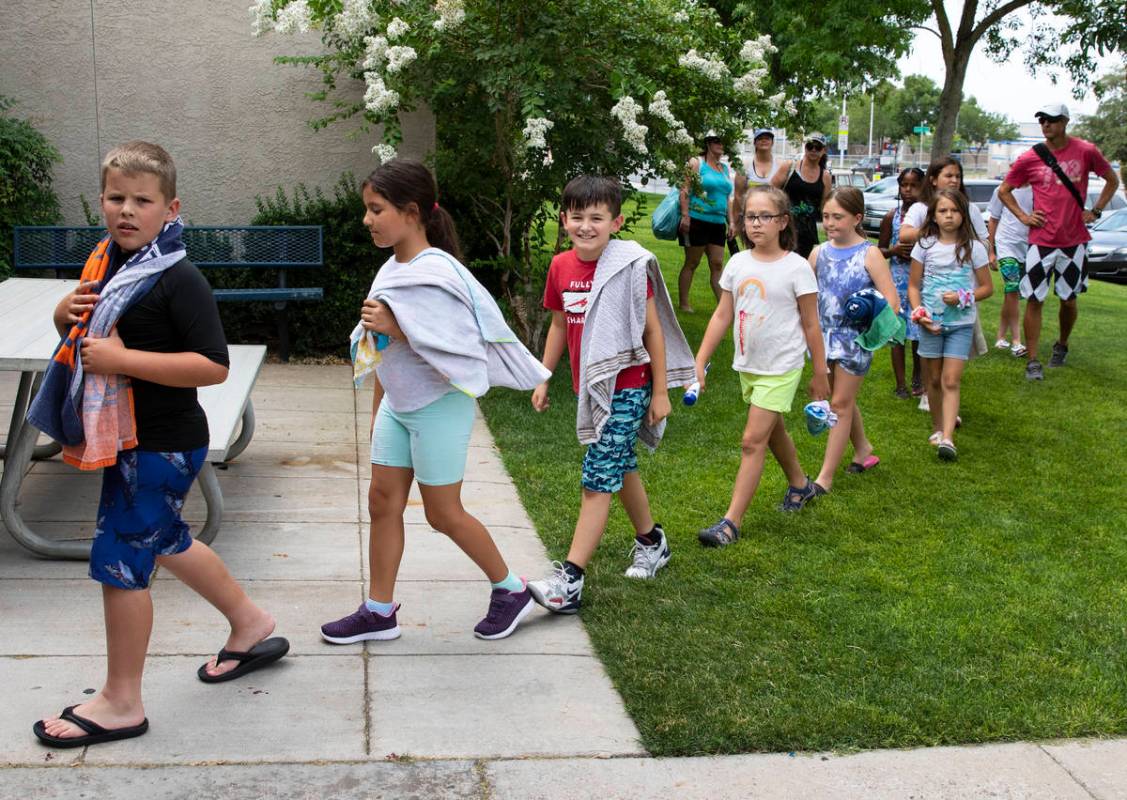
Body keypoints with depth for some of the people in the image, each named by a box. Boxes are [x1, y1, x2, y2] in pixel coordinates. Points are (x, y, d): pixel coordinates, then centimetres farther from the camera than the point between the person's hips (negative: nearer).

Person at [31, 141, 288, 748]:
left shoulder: (177, 280, -19)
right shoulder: (105, 261, 6)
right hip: (128, 438, 9)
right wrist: (67, 311, -3)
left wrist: (122, 358, -29)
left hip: (161, 444, -9)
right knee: (164, 541, 23)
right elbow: (75, 328, 21)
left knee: (119, 558, -3)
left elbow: (214, 366, -27)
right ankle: (251, 626, 42)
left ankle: (121, 703, 12)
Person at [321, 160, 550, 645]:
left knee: (443, 513, 3)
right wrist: (377, 409, 19)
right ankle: (379, 612, 20)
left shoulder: (436, 274, -21)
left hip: (439, 406, -8)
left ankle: (510, 589, 22)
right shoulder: (392, 269, 4)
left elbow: (459, 349, -27)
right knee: (382, 501, 9)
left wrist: (396, 328, -28)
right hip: (398, 404, 8)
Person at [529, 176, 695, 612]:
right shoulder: (561, 266, 2)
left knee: (598, 478, -9)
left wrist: (660, 391, -8)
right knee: (620, 466, 20)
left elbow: (653, 330, -9)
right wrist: (543, 379, 14)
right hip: (591, 385, 7)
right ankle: (651, 541, 42)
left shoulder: (630, 266, -15)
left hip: (626, 387, -7)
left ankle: (568, 581, -11)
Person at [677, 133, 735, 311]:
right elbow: (685, 190, -9)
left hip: (718, 223, 6)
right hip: (697, 221, -6)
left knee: (717, 265, 4)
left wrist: (731, 222, 16)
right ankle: (683, 303, 10)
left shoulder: (725, 169, 17)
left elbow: (728, 198, 21)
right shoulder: (696, 163, -2)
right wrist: (685, 215, -17)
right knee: (692, 263, 1)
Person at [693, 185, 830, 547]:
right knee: (773, 431, 23)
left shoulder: (796, 267, -12)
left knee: (753, 441, -10)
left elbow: (811, 325, -7)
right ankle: (800, 485, 48)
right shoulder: (738, 263, 1)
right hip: (747, 365, 6)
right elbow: (722, 316, 5)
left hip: (781, 367, -6)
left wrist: (820, 374, -3)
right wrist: (699, 361, 0)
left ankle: (731, 522, -8)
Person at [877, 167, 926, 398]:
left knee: (919, 331, 4)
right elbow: (880, 250, 8)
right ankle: (900, 384, 8)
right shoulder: (892, 216, 2)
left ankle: (917, 379, 24)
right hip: (898, 278, 0)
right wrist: (895, 250, -12)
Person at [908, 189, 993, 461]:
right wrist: (919, 313, -10)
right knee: (934, 380, 10)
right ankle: (937, 427, 27)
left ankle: (947, 438, -16)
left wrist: (962, 298, -14)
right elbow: (913, 285, 5)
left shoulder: (973, 247, -2)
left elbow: (987, 287, 3)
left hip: (961, 323, -1)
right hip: (931, 322, 2)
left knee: (951, 381, -9)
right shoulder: (925, 245, 1)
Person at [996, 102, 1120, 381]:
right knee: (1034, 300, -4)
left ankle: (1061, 346, 36)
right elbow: (1004, 191, 10)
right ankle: (1033, 361, 2)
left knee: (1068, 298, 12)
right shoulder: (1029, 158, -4)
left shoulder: (1086, 151, -4)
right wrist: (1022, 216, -2)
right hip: (1041, 240, -1)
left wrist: (1096, 211, 2)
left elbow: (1112, 180, 11)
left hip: (1074, 240, 1)